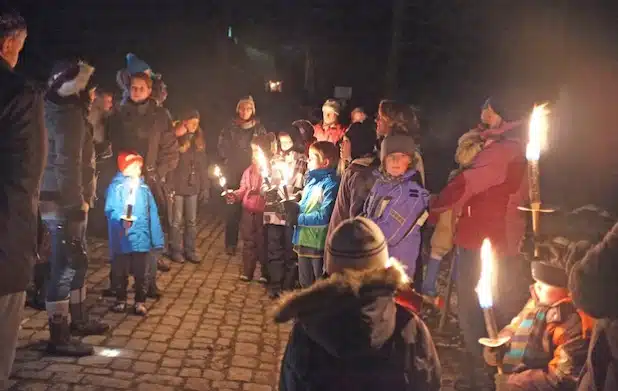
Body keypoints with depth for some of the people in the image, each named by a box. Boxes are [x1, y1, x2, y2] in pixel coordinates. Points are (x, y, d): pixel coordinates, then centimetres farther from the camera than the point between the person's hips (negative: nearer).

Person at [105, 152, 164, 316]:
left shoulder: (144, 187, 6)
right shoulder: (116, 186, -8)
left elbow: (152, 214, 8)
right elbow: (110, 210, -14)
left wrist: (157, 239, 6)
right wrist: (122, 219, -34)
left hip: (141, 239, 3)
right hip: (122, 240, -3)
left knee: (140, 273, 10)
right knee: (120, 272, 12)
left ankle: (140, 302, 23)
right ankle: (121, 300, 28)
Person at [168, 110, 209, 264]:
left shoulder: (199, 141, 9)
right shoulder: (175, 139, -7)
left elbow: (203, 166, 11)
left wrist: (205, 187, 7)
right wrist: (169, 187, -16)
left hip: (193, 187, 5)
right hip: (177, 186, -5)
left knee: (192, 221, 9)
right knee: (177, 220, 3)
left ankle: (190, 250, 17)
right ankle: (176, 250, 12)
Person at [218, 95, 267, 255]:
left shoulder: (260, 129, 9)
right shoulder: (230, 129, 7)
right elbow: (223, 150, 6)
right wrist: (226, 170, -2)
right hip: (234, 175, 0)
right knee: (233, 209, -2)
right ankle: (231, 244, 7)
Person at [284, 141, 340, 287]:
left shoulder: (331, 184, -15)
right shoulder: (312, 181, 13)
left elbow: (324, 217, -22)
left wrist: (298, 219, -15)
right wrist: (292, 206, -1)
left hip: (319, 244, -9)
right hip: (304, 241, 9)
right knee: (305, 284, 20)